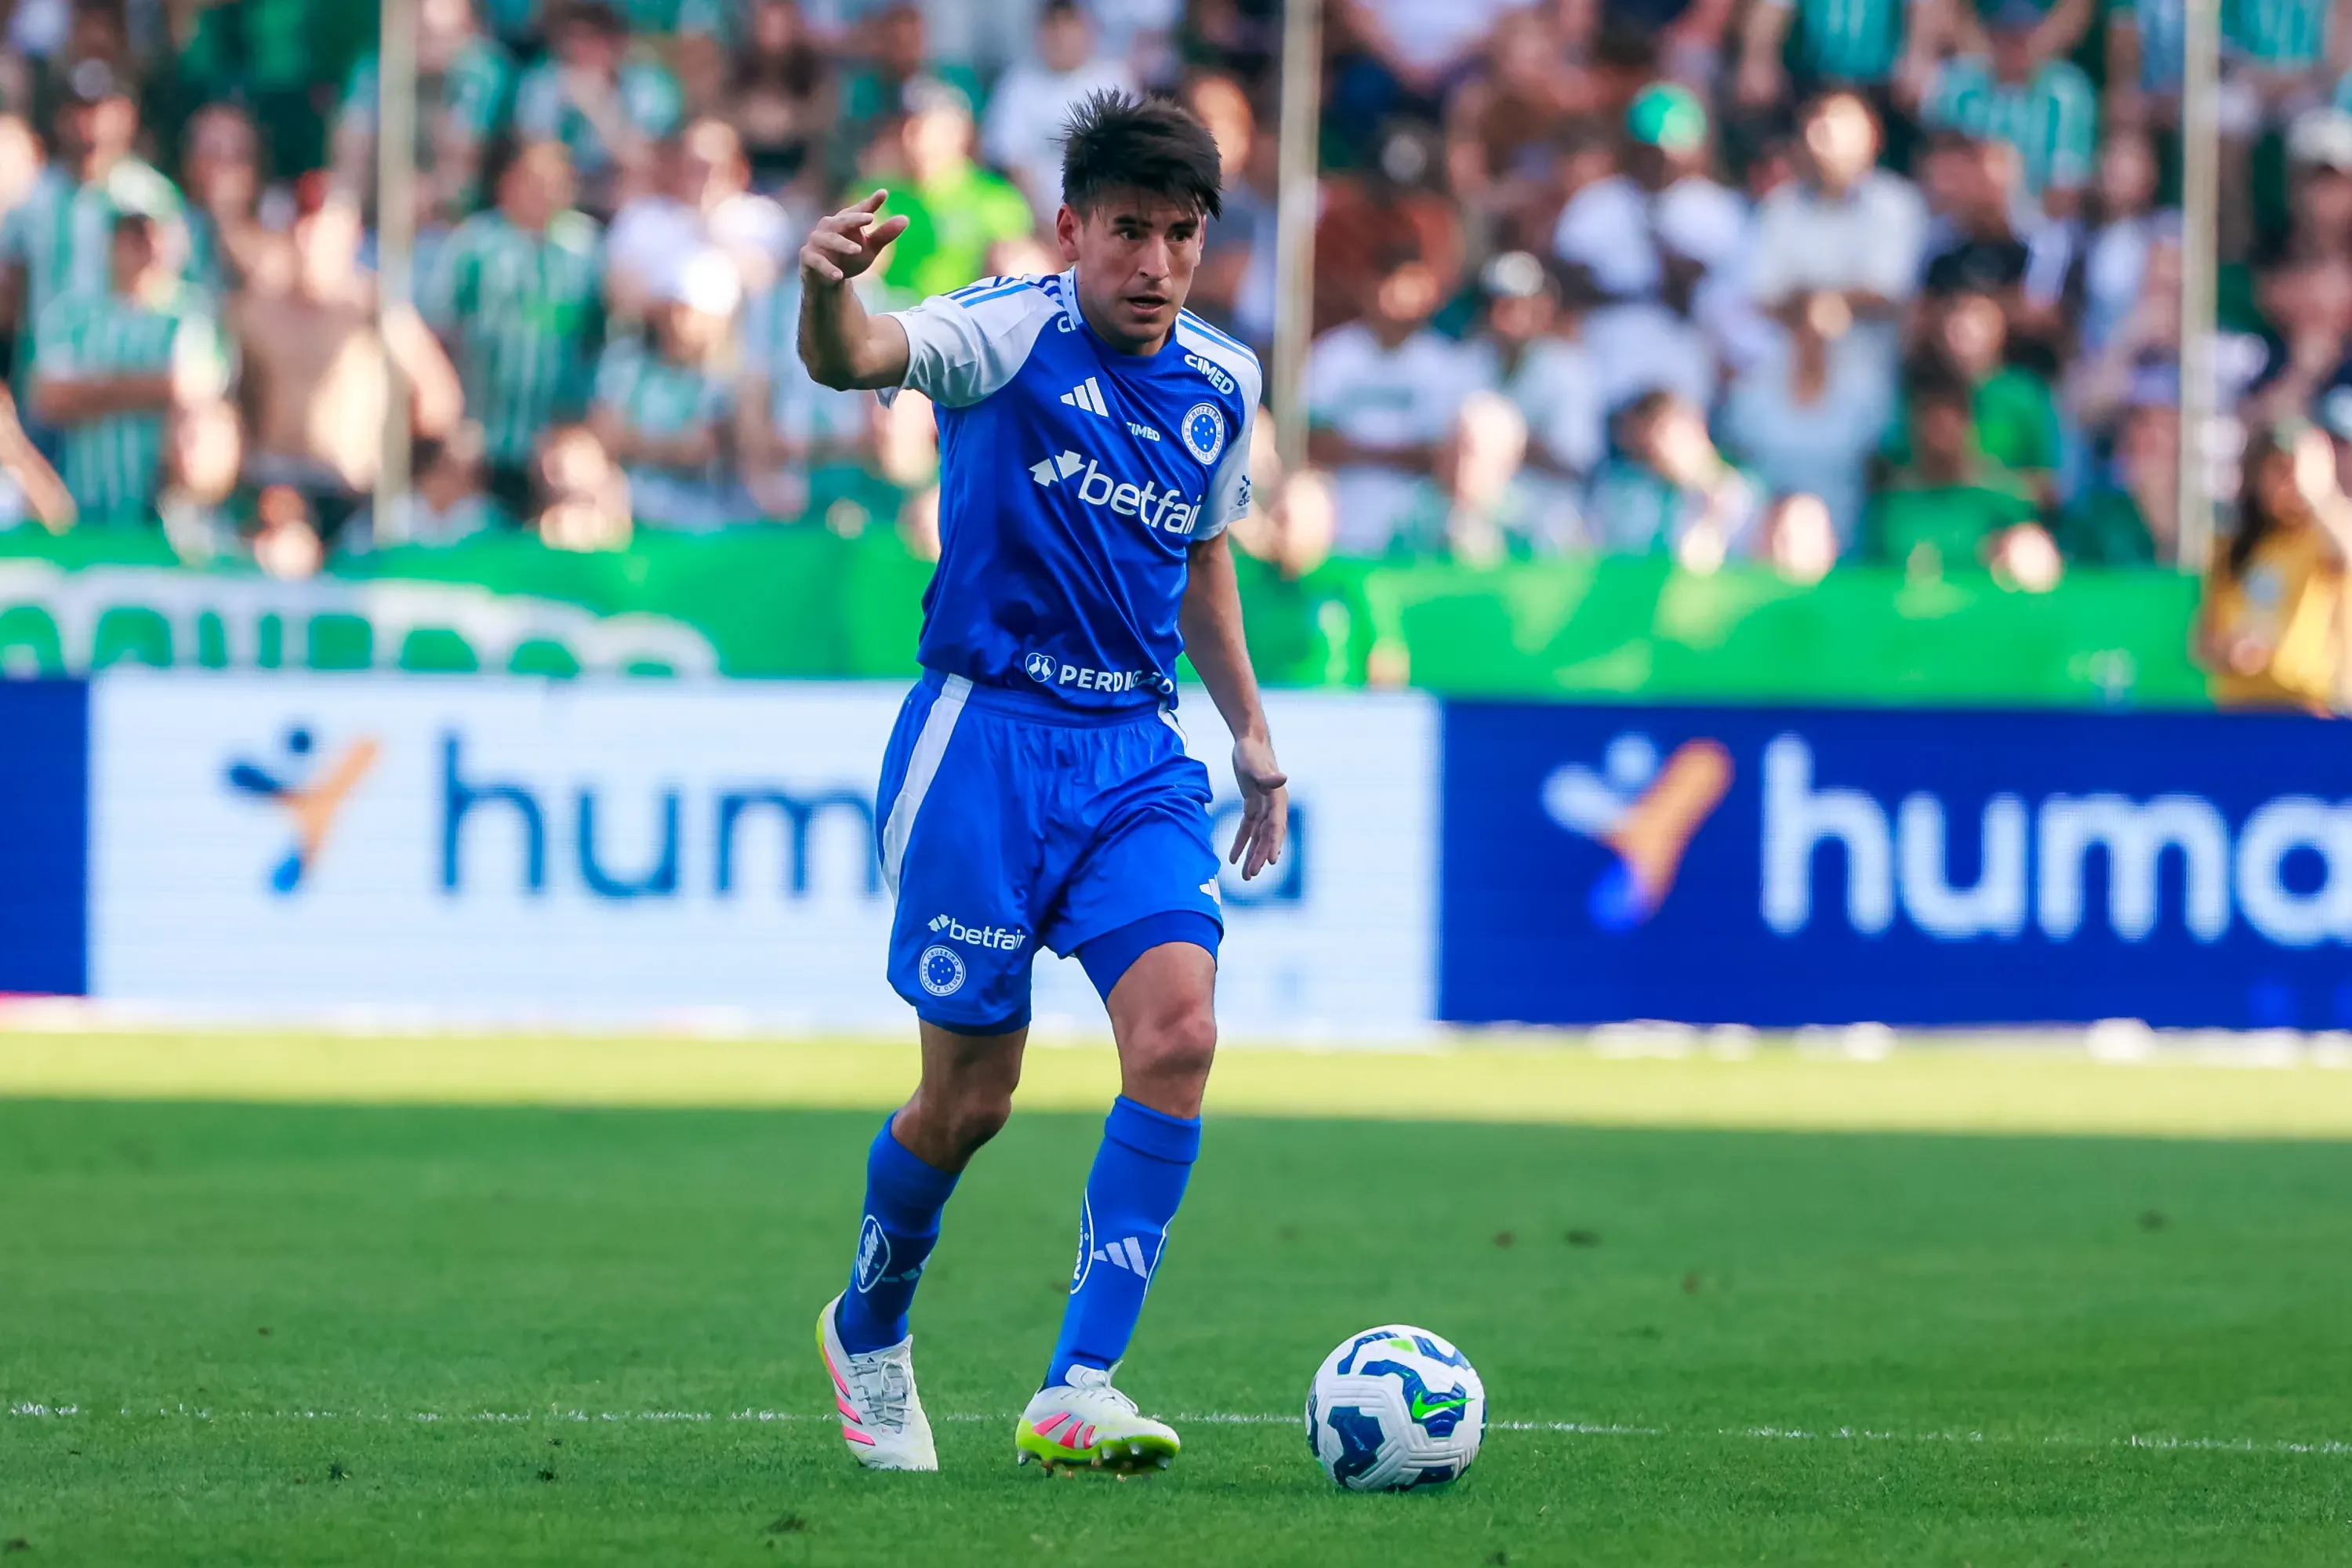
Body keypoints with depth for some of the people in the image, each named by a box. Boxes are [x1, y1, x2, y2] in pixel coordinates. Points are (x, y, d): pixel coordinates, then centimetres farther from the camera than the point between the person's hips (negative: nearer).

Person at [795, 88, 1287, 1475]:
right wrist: (829, 292, -54)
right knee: (972, 1095, 0)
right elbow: (860, 360, -31)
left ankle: (1080, 1388, -17)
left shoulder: (1222, 384, 9)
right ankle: (869, 1333, 30)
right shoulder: (1011, 334, -9)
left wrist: (1253, 736, 26)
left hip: (1136, 751, 5)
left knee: (1179, 1033, -18)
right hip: (985, 736, -5)